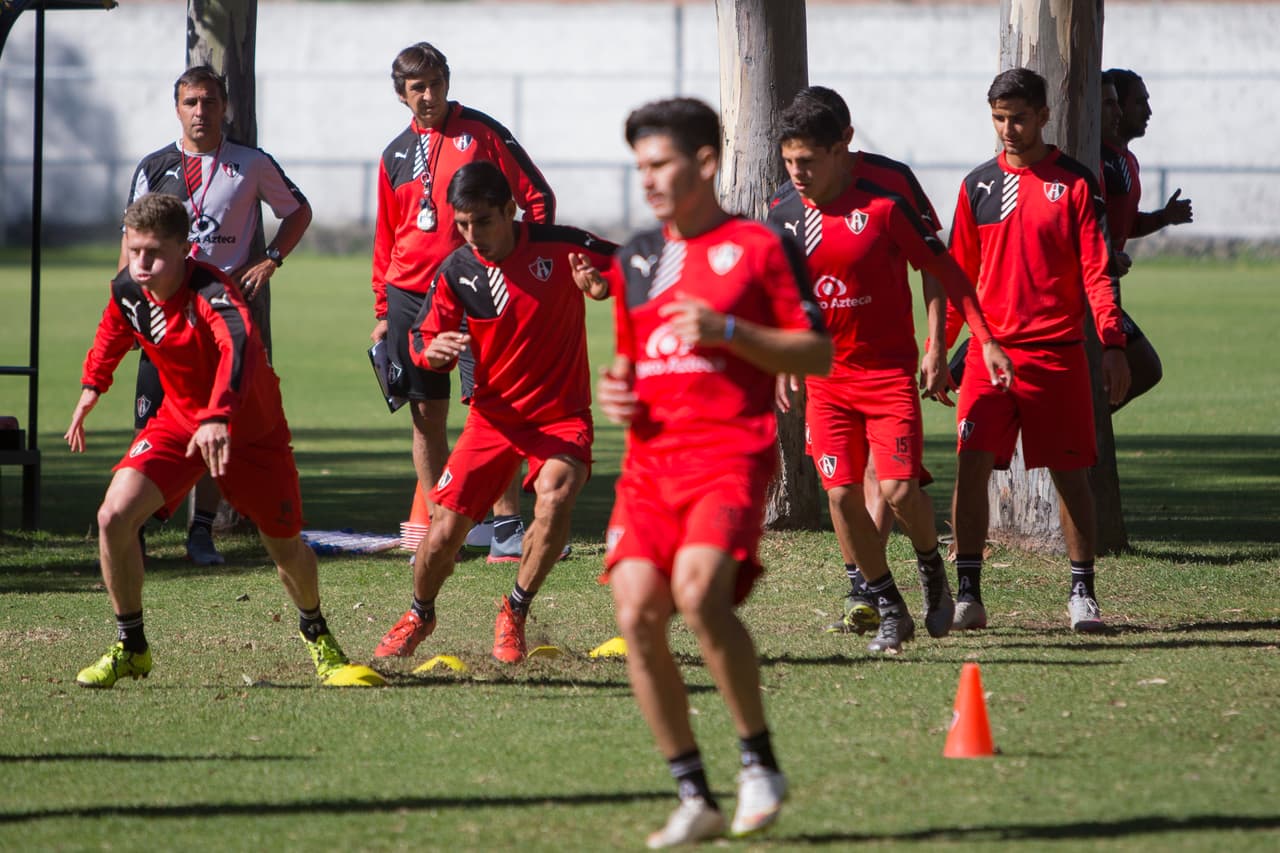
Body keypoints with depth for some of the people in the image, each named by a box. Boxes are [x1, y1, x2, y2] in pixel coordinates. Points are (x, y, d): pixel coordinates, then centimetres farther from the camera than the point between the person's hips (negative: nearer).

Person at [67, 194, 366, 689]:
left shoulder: (212, 293, -34)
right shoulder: (127, 291, -14)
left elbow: (238, 346, -55)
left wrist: (218, 416, -70)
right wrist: (92, 387, 21)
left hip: (250, 430, -4)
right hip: (180, 419, 4)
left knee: (286, 546, 6)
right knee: (114, 516, -17)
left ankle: (315, 632, 41)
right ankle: (130, 648, -1)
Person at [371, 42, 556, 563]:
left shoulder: (481, 132, 1)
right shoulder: (397, 155, 12)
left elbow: (537, 198, 1)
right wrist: (384, 313, 16)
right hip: (411, 295, 4)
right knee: (426, 416, 4)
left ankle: (507, 533, -6)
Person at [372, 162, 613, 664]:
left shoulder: (559, 247, -10)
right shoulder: (457, 272, -5)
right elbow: (423, 342, 2)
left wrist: (605, 283, -21)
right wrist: (434, 350, -23)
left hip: (561, 414, -2)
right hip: (494, 413, 2)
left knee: (555, 498, -30)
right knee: (445, 530, -5)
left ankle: (515, 614, -7)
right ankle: (419, 616, 28)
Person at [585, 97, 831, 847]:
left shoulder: (758, 248, 1)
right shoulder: (635, 259, 19)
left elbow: (819, 354, 0)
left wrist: (727, 331, -12)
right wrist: (616, 389, 8)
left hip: (731, 453, -6)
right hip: (652, 456, 6)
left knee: (698, 590, -28)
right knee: (637, 611, -10)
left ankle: (762, 763, -10)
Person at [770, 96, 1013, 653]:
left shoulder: (883, 206, -10)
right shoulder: (785, 217, 2)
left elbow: (944, 270, -4)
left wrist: (985, 340, -8)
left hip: (889, 371, -4)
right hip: (825, 376, 4)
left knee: (898, 489, -14)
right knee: (842, 494, -6)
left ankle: (931, 567, 18)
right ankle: (888, 611, 8)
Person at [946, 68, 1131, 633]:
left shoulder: (1075, 183, 1)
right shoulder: (978, 186, 9)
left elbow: (1097, 270, -1)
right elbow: (958, 275, 15)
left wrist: (1112, 344, -12)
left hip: (1058, 352, -2)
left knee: (1069, 473, 3)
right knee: (971, 464, -10)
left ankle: (1082, 593, 13)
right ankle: (967, 594, -7)